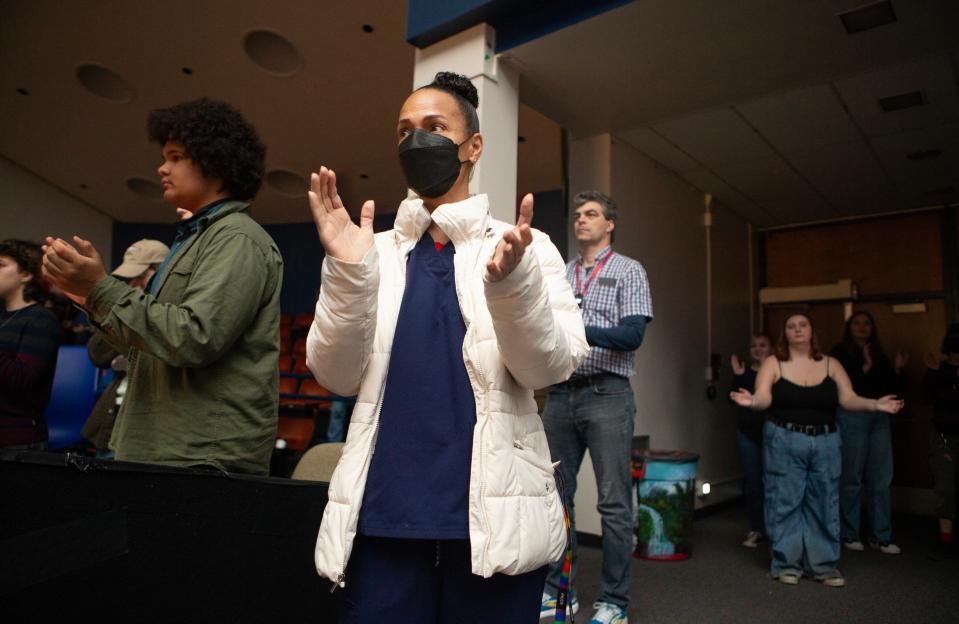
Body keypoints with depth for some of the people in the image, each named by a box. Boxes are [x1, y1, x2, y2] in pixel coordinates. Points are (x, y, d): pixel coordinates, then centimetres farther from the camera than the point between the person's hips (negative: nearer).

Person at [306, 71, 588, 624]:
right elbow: (337, 377, 0)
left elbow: (549, 367, -7)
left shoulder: (526, 248, 2)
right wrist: (346, 272, -15)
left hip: (494, 511, -1)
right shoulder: (376, 253, 6)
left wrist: (511, 282, -25)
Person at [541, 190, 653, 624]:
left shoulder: (629, 271, 4)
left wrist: (576, 329, -23)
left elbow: (633, 334, -9)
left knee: (614, 502, 0)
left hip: (606, 394, -4)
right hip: (560, 393, 5)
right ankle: (557, 589, 24)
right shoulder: (560, 275, 17)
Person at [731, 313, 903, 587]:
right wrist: (752, 401, -36)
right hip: (784, 442, -2)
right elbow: (764, 398, -14)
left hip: (825, 442, 3)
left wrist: (875, 404, -18)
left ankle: (824, 565, 23)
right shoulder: (773, 363, -2)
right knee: (785, 503, 3)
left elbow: (848, 399, 0)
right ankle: (787, 563, 16)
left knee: (823, 504, 9)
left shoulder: (830, 364, 6)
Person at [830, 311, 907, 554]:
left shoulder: (879, 354, 15)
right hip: (852, 417, -5)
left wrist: (897, 369, -3)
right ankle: (849, 534, 12)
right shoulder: (840, 352, -2)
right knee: (851, 478, 1)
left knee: (882, 479, 6)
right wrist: (866, 366, -17)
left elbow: (892, 390, 12)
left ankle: (881, 536, 15)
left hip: (879, 417, 5)